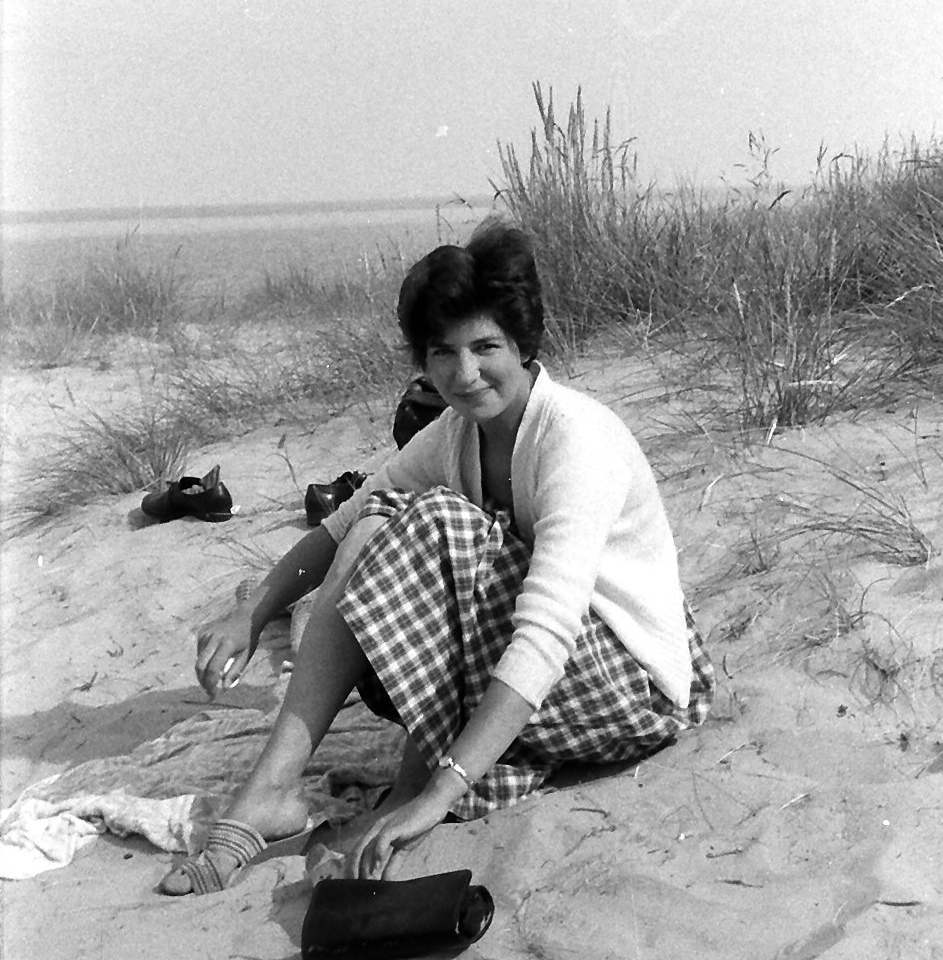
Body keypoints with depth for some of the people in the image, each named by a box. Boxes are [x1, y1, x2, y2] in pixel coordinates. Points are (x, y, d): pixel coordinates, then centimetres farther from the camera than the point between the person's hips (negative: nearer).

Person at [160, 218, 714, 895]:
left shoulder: (577, 438, -25)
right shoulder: (457, 431, 0)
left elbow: (545, 636, -36)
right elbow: (341, 527, 7)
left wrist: (437, 796, -42)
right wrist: (251, 615, -11)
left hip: (640, 685, -7)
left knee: (434, 528, -24)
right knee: (378, 524, -9)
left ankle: (423, 778, -14)